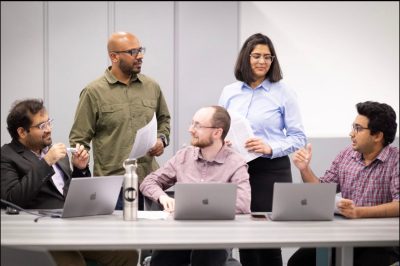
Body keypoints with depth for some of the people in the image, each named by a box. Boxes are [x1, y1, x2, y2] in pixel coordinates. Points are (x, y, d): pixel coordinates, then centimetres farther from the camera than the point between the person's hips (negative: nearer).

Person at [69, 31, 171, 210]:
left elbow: (164, 119, 27)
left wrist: (162, 139, 5)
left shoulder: (152, 87, 11)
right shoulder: (94, 92, -1)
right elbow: (79, 140, 0)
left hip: (150, 181, 4)